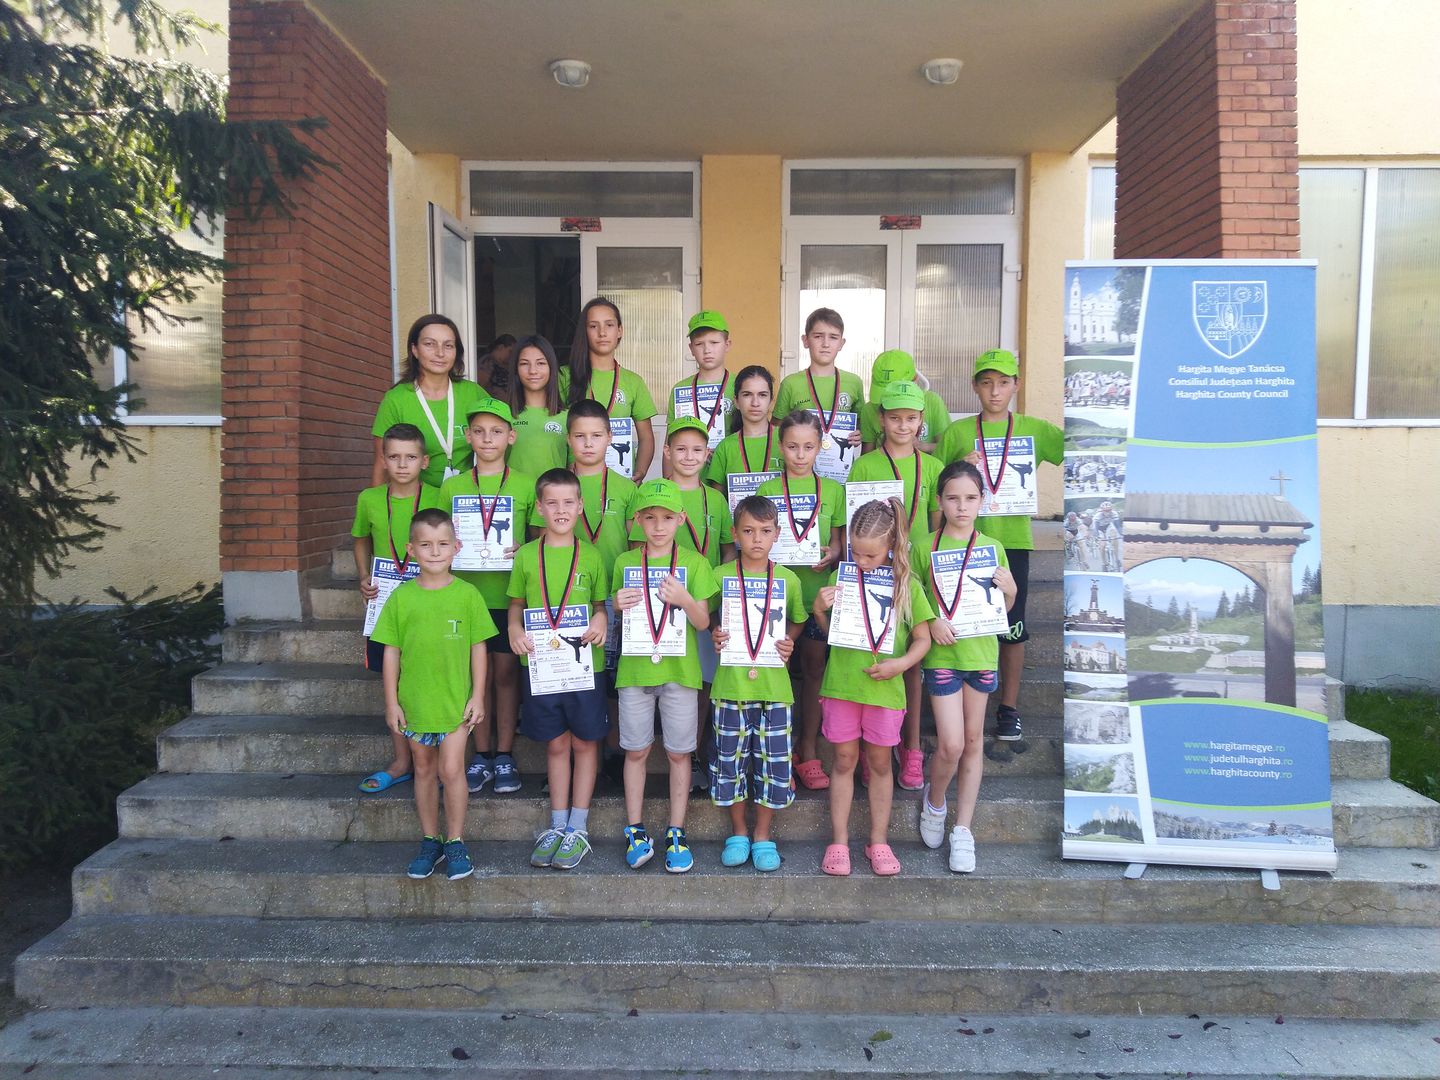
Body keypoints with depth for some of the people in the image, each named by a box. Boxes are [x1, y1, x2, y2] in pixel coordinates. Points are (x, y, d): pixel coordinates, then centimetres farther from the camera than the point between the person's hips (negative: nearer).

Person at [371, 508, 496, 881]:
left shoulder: (467, 595, -5)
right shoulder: (401, 597, -3)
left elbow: (478, 648, -1)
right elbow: (391, 651, 2)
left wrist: (478, 696, -3)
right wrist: (391, 701, 0)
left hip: (456, 701, -2)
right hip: (414, 702, 2)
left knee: (451, 770, -4)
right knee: (424, 769, 14)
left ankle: (455, 842, 13)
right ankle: (430, 841, 28)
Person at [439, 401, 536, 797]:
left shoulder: (526, 485, 3)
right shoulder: (452, 486, 7)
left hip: (509, 594, -1)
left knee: (505, 673, 6)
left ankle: (504, 756, 17)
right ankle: (481, 756, 19)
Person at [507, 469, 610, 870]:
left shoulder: (591, 556, 1)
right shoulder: (526, 556, 3)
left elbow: (601, 604, 8)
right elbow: (516, 604, 11)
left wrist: (600, 620, -13)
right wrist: (515, 630, -8)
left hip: (584, 664, 0)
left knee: (584, 743, 7)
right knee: (556, 744, 11)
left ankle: (578, 829, 18)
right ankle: (557, 825, 24)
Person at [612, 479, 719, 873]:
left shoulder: (694, 563, 0)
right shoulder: (625, 563, 4)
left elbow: (703, 622, -3)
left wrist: (684, 599, -21)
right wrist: (619, 607, -11)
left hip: (680, 671, -1)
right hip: (634, 668, 1)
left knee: (678, 753, 6)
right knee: (636, 751, 8)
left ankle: (676, 833, 18)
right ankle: (636, 830, 21)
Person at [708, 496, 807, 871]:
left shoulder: (788, 579, 4)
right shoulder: (720, 576, 1)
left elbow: (797, 621, 17)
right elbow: (707, 616, 13)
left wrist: (789, 641, -2)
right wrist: (714, 634, -7)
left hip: (774, 684, 1)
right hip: (730, 682, 0)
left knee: (774, 760, 5)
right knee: (731, 758, 8)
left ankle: (763, 836, 23)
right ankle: (738, 832, 27)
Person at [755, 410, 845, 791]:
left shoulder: (833, 490, 6)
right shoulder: (767, 490, 2)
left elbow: (838, 543, 9)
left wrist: (831, 555, -12)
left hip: (817, 591, 2)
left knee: (814, 670, 8)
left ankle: (808, 751, 21)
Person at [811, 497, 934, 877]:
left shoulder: (907, 584, -3)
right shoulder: (842, 576, 0)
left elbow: (923, 638, 0)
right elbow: (830, 632, 8)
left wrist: (901, 663, -17)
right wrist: (819, 609, -12)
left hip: (884, 687, -1)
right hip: (841, 684, 1)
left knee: (880, 762, 11)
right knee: (844, 760, 10)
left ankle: (879, 841, 24)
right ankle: (839, 841, 20)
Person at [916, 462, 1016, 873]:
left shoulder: (993, 548, 3)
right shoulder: (925, 547, -3)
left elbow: (1004, 609, 12)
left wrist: (1010, 589, -9)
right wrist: (930, 622, -14)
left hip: (982, 652, 3)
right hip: (942, 654, -2)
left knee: (973, 741, 10)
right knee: (951, 745, -7)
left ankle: (962, 829, 22)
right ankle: (934, 800, 25)